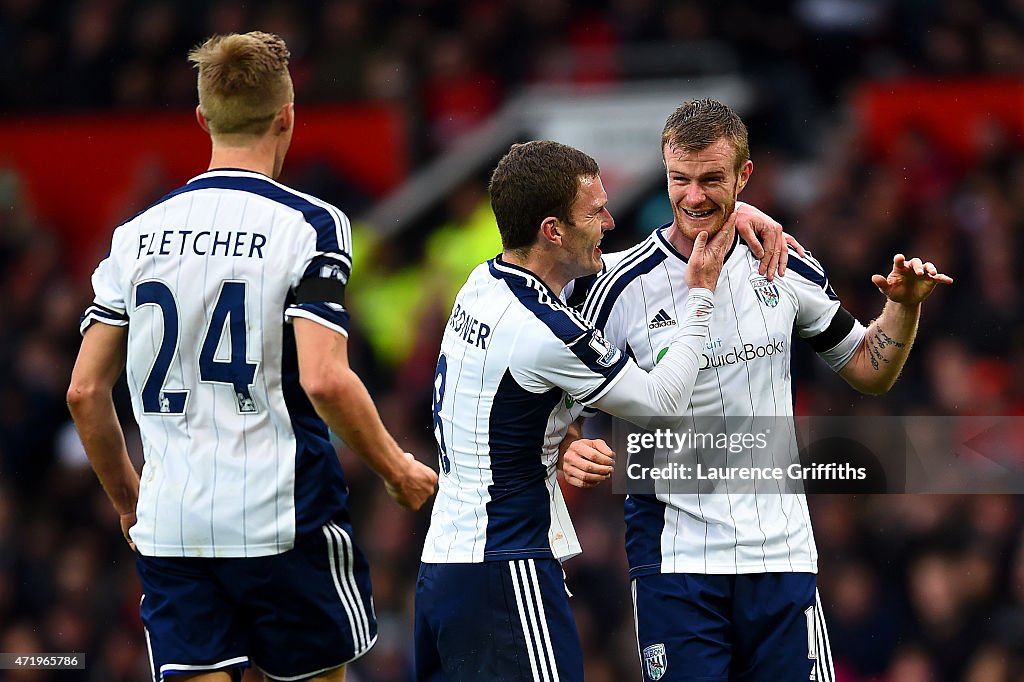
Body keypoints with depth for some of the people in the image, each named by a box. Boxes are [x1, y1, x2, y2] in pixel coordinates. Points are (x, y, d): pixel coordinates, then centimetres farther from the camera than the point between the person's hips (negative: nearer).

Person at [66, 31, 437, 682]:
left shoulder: (139, 234, 8)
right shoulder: (309, 225, -6)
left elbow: (85, 391, 9)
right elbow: (324, 380, -17)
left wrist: (128, 500, 23)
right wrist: (399, 470, -1)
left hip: (170, 528, 4)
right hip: (286, 520, -3)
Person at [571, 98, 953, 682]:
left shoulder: (786, 267, 4)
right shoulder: (626, 285, -6)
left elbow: (868, 371, 16)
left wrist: (905, 306, -1)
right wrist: (573, 457, -22)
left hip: (781, 549, 3)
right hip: (675, 558, -2)